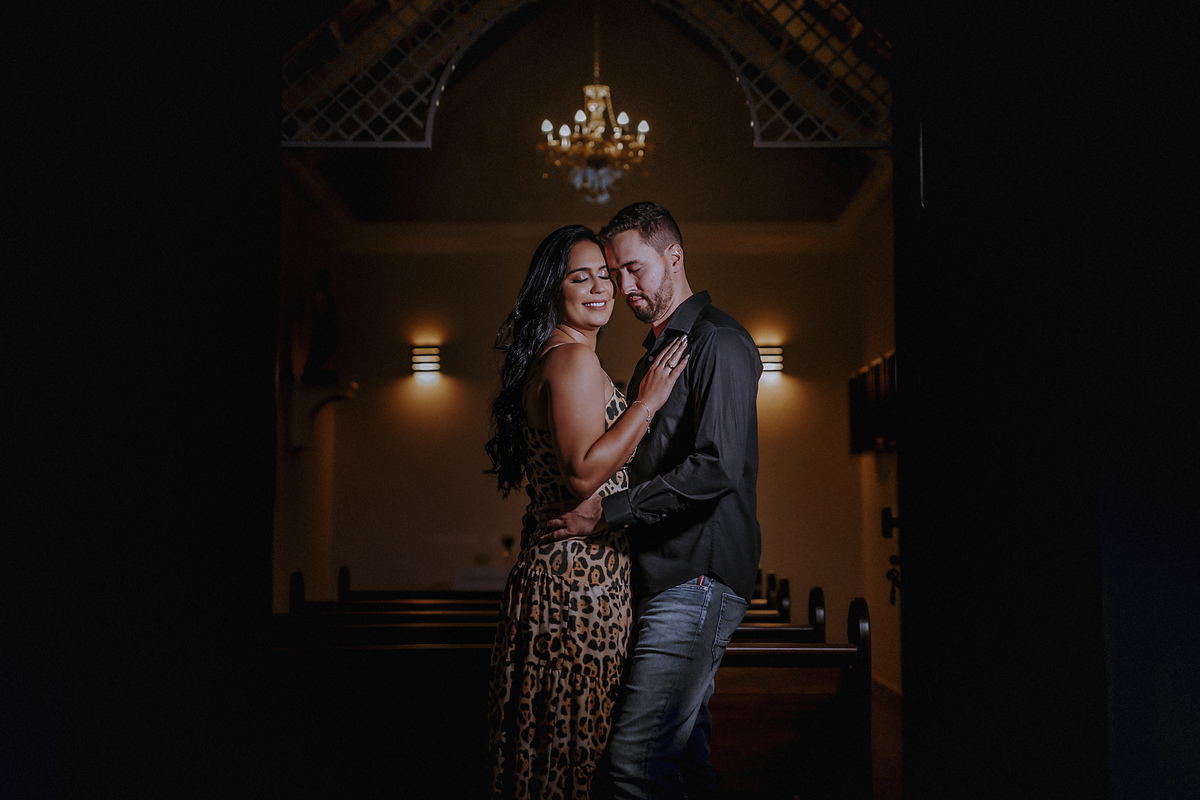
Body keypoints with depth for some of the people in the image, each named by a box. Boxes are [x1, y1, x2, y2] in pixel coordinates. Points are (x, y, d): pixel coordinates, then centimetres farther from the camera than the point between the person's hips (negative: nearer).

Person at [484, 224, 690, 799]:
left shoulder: (547, 360, 18)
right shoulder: (575, 360, -13)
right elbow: (583, 473, -23)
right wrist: (648, 402, -14)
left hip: (552, 572, 10)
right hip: (583, 579, -10)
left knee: (546, 746, 16)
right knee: (576, 744, -1)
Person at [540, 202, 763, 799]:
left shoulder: (717, 341, -8)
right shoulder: (656, 350, 22)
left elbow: (717, 466, -20)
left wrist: (605, 512, -18)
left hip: (699, 577, -9)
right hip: (664, 574, 10)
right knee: (681, 749, 14)